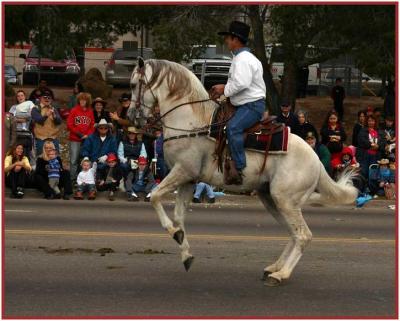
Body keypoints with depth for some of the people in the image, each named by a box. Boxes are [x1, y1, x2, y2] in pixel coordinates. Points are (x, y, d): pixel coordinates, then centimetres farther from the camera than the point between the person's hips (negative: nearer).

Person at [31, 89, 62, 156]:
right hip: (41, 138, -4)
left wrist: (54, 116, -22)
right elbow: (38, 120, -13)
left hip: (53, 138, 4)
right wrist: (46, 115, -32)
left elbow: (59, 121, 0)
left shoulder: (54, 110, 15)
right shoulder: (36, 109, 3)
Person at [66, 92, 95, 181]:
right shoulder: (74, 110, 1)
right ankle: (73, 178, 1)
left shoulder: (90, 112, 10)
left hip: (86, 139, 2)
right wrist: (79, 134, -10)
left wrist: (88, 135, -8)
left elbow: (92, 126, 9)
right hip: (75, 140, -2)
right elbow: (69, 125, -3)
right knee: (74, 160, -4)